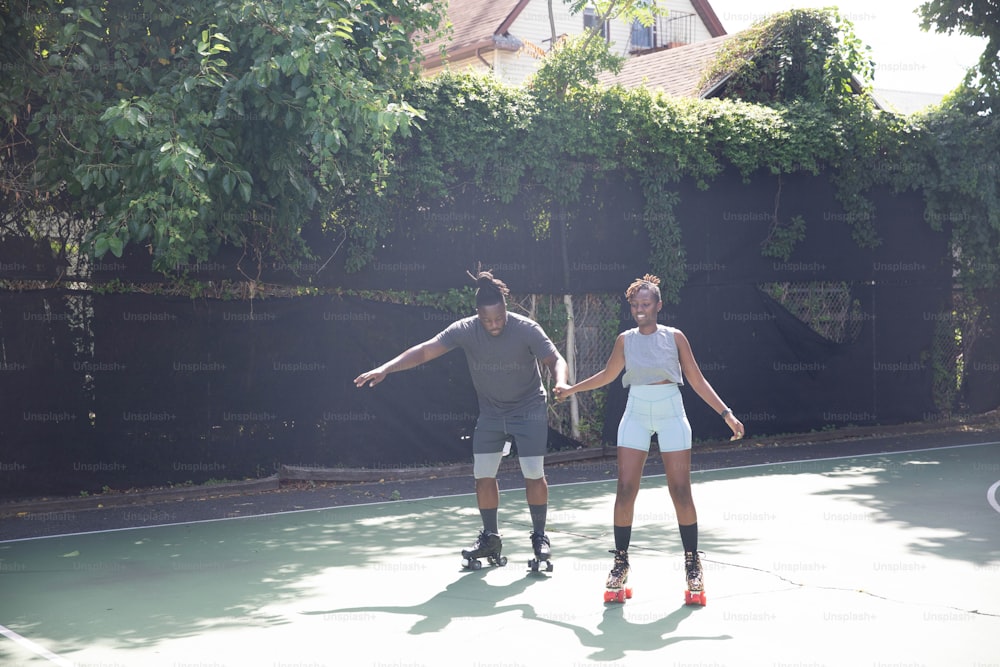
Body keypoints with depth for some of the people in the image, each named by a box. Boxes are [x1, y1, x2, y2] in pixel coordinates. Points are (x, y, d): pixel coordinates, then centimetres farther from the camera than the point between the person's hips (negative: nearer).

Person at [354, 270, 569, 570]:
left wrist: (560, 383, -41)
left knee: (534, 473, -9)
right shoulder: (465, 330, -17)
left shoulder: (526, 329, -21)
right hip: (490, 413, 3)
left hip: (529, 410, -3)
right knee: (483, 475, -1)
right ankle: (490, 537, 16)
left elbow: (555, 360, -17)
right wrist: (385, 368, -34)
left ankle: (539, 536, 9)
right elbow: (425, 350, -22)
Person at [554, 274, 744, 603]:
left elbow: (697, 380, 2)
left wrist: (726, 413, -4)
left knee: (681, 490, -5)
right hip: (636, 415, 2)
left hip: (671, 415, -2)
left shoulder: (674, 337, -1)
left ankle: (692, 564, 7)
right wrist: (572, 389, 19)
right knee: (625, 489, -5)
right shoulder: (625, 340, 4)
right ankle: (621, 562, 7)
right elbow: (607, 375, 20)